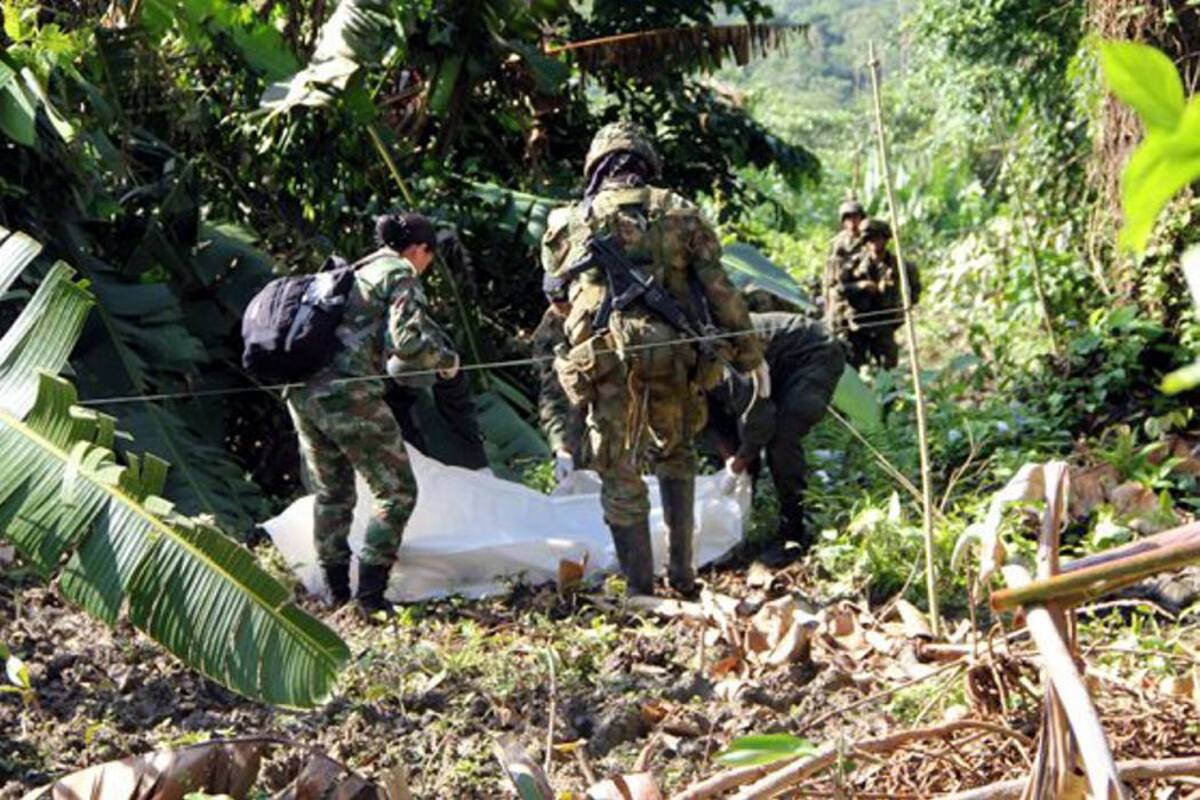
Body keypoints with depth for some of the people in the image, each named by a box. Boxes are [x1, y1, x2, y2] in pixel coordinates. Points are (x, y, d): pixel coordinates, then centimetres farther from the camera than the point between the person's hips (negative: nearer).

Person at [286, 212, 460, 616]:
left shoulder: (354, 272, 25)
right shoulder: (401, 274, 0)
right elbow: (406, 339, -13)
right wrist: (446, 360, 3)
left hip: (302, 392, 8)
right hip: (348, 392, -8)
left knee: (331, 494, 19)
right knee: (396, 491, 2)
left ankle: (335, 594, 21)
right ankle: (370, 594, -5)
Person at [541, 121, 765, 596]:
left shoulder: (571, 222, 13)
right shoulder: (680, 214, 12)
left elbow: (556, 286, 25)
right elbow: (721, 291, 8)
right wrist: (750, 355, 14)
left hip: (606, 356, -1)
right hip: (675, 353, 1)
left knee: (620, 475, 8)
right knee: (675, 455, 24)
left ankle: (640, 589, 8)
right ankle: (682, 572, 22)